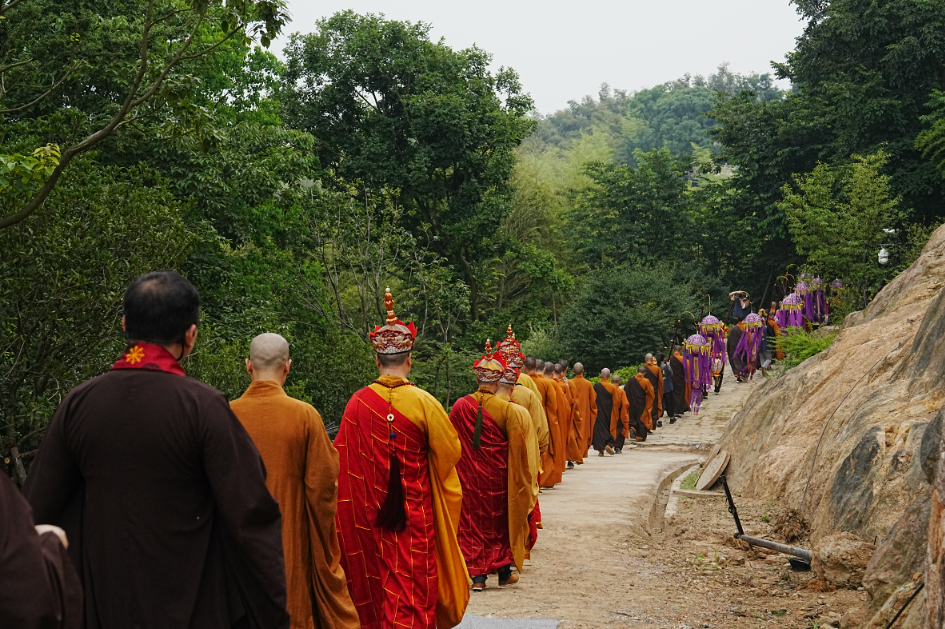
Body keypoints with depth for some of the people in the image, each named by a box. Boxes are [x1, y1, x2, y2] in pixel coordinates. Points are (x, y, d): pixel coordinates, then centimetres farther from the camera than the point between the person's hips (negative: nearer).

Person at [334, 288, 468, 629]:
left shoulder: (357, 403, -8)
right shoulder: (424, 403, -14)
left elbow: (342, 458, 1)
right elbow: (450, 451, -5)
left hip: (367, 511, 3)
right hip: (414, 512, -3)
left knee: (375, 578, 18)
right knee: (412, 587, 4)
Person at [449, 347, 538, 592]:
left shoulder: (460, 406, -7)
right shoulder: (508, 410, -14)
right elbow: (517, 446, -9)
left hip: (468, 477, 1)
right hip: (497, 476, -1)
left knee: (472, 521, 9)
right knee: (500, 521, 14)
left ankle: (478, 575, 5)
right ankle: (504, 572, 24)